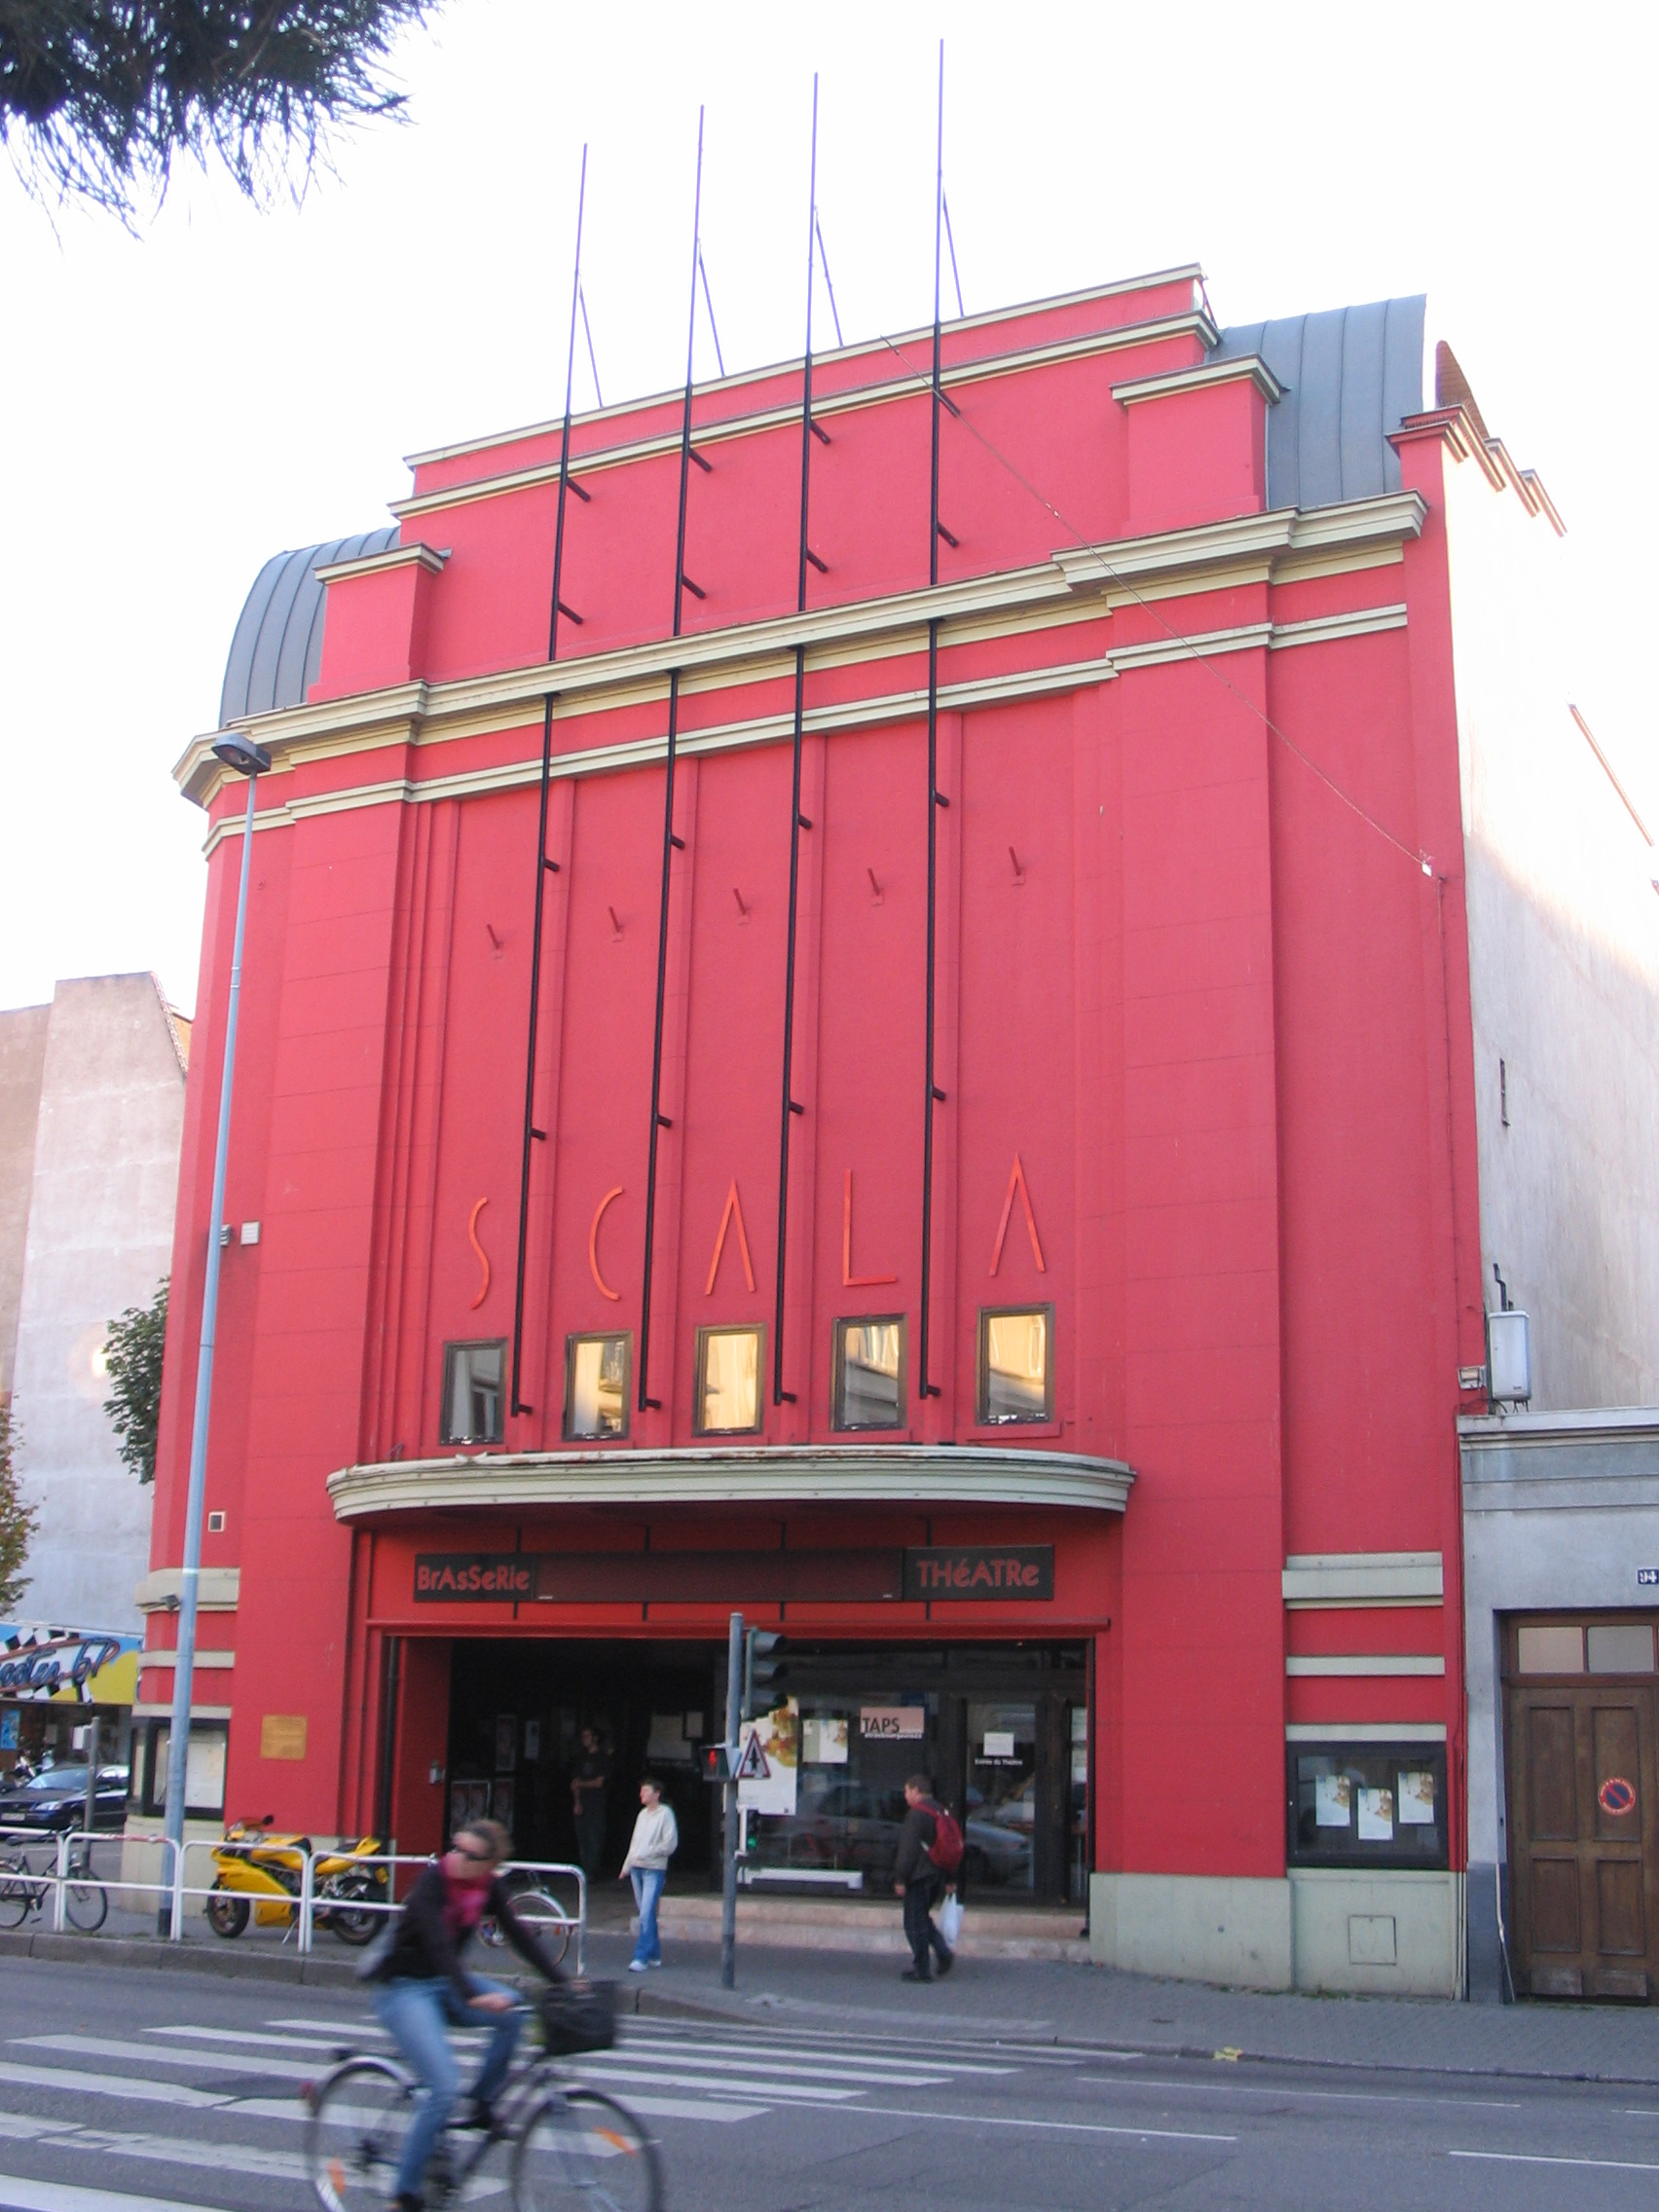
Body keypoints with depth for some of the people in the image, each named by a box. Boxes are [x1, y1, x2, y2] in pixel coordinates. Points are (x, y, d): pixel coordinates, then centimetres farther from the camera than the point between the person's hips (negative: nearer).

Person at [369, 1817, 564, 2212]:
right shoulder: (432, 1881, -24)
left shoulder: (489, 1887, -5)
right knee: (443, 2089, -19)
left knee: (513, 2012, -20)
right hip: (402, 1989, -6)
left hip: (444, 1981, 6)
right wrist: (472, 1997, -50)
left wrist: (561, 1982, -16)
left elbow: (518, 1935, -5)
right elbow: (438, 1944, -36)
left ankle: (483, 2105, 0)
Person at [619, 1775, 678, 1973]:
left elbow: (670, 1844, -10)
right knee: (646, 1914, 11)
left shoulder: (665, 1814, -6)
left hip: (654, 1870, -7)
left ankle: (641, 1958, -14)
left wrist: (647, 1853, -14)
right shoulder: (642, 1814, 15)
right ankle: (654, 1955, 20)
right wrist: (626, 1866, 17)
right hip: (636, 1869, 7)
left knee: (646, 1914, -13)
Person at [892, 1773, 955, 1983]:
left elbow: (908, 1849, -19)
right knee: (922, 1918, 21)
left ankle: (921, 1969, 1)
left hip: (919, 1877, -9)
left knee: (915, 1922, -1)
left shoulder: (916, 1814, -15)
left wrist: (900, 1879, -15)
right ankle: (944, 1953, 7)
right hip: (937, 1876, 9)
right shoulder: (939, 1812, 13)